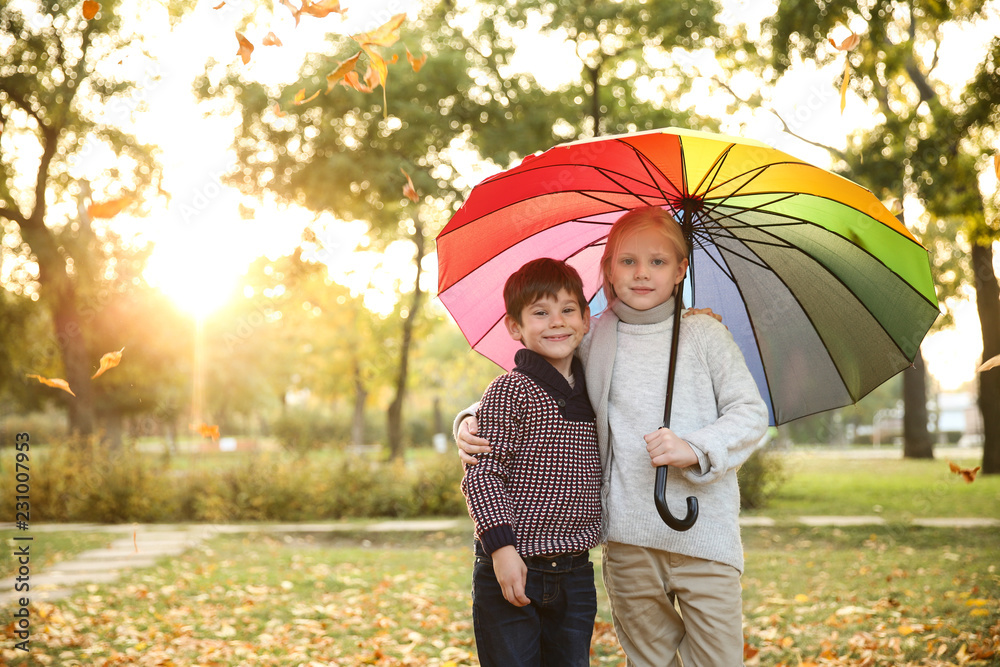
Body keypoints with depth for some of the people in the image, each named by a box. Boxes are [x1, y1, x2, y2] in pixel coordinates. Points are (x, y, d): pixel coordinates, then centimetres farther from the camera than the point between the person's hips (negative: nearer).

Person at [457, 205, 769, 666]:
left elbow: (751, 414, 0)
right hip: (629, 540, 2)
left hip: (704, 530, -2)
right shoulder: (591, 342, 7)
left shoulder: (704, 334, 3)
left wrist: (696, 448, -16)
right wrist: (472, 422, -4)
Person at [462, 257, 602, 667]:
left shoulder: (593, 392, 9)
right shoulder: (509, 393, -10)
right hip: (511, 572, -5)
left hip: (575, 576, 6)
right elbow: (482, 475, -12)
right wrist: (502, 546, -21)